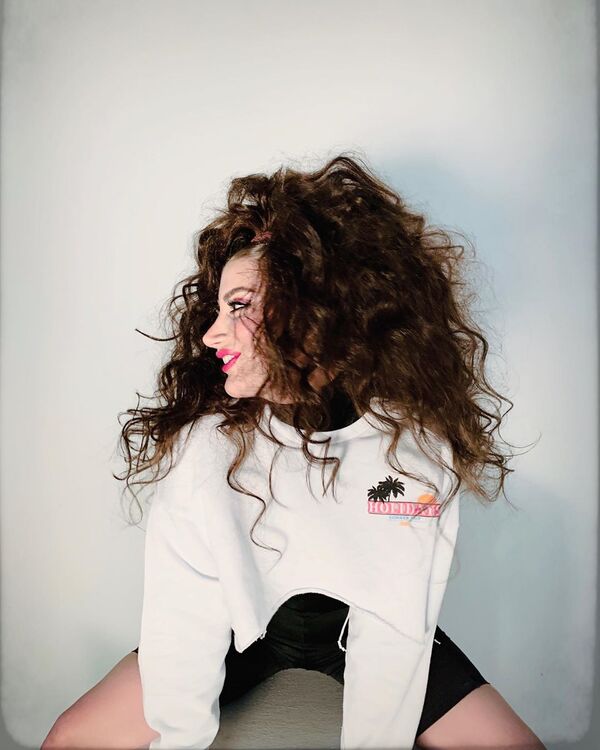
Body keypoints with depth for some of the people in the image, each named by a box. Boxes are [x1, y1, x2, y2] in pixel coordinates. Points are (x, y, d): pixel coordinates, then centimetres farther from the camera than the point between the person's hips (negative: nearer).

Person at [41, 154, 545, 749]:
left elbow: (395, 629, -21)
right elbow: (182, 618, -18)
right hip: (243, 618, 1)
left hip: (365, 621, 0)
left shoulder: (417, 438, -24)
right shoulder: (207, 441, -24)